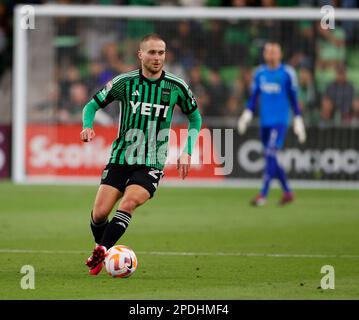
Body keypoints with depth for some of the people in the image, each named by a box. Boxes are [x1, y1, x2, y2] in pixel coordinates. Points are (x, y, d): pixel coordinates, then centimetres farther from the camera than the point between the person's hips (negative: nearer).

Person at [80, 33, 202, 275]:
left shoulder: (176, 87, 0)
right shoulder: (124, 82, -2)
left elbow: (195, 117, 15)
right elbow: (93, 105, 8)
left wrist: (187, 151, 4)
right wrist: (88, 126, -13)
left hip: (152, 164, -1)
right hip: (120, 158, 1)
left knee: (128, 204, -26)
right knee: (100, 213, -8)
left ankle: (101, 252, -24)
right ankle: (102, 248, 20)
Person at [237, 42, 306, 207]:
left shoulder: (287, 73, -3)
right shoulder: (259, 73, 9)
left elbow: (293, 98, 1)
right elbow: (254, 96, 14)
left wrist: (298, 120, 0)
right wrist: (247, 113, 0)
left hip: (280, 121, -5)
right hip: (264, 121, 5)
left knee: (270, 156, -15)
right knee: (270, 159, 8)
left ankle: (263, 195, -19)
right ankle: (287, 192, 22)